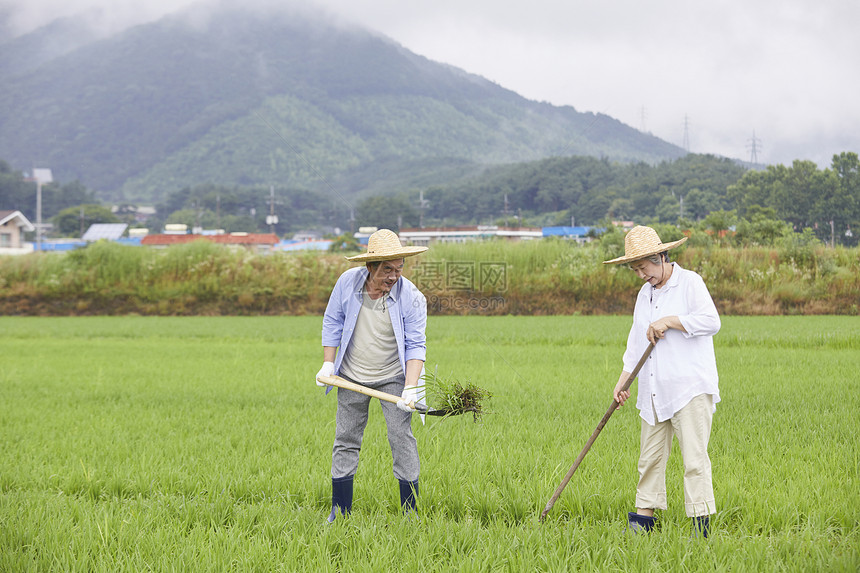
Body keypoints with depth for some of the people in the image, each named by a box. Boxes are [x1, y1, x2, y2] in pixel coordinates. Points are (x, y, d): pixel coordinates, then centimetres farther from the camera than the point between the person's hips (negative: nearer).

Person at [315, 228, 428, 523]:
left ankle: (411, 512, 2)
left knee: (402, 438, -7)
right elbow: (332, 323, 3)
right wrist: (328, 364, -2)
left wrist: (410, 388, -27)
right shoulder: (348, 282, -12)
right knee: (345, 440, 7)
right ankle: (340, 512, 17)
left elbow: (416, 345, -16)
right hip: (352, 376, 2)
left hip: (393, 377, -2)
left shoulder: (411, 297, -19)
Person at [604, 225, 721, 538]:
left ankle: (700, 527, -10)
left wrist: (669, 321, -16)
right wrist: (623, 381, 17)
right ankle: (642, 520, 14)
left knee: (695, 459, -11)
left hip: (690, 388, -7)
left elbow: (711, 322, -14)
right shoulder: (644, 295, 19)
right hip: (654, 393, 7)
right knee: (650, 458, 8)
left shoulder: (690, 283, -2)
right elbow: (636, 342, 24)